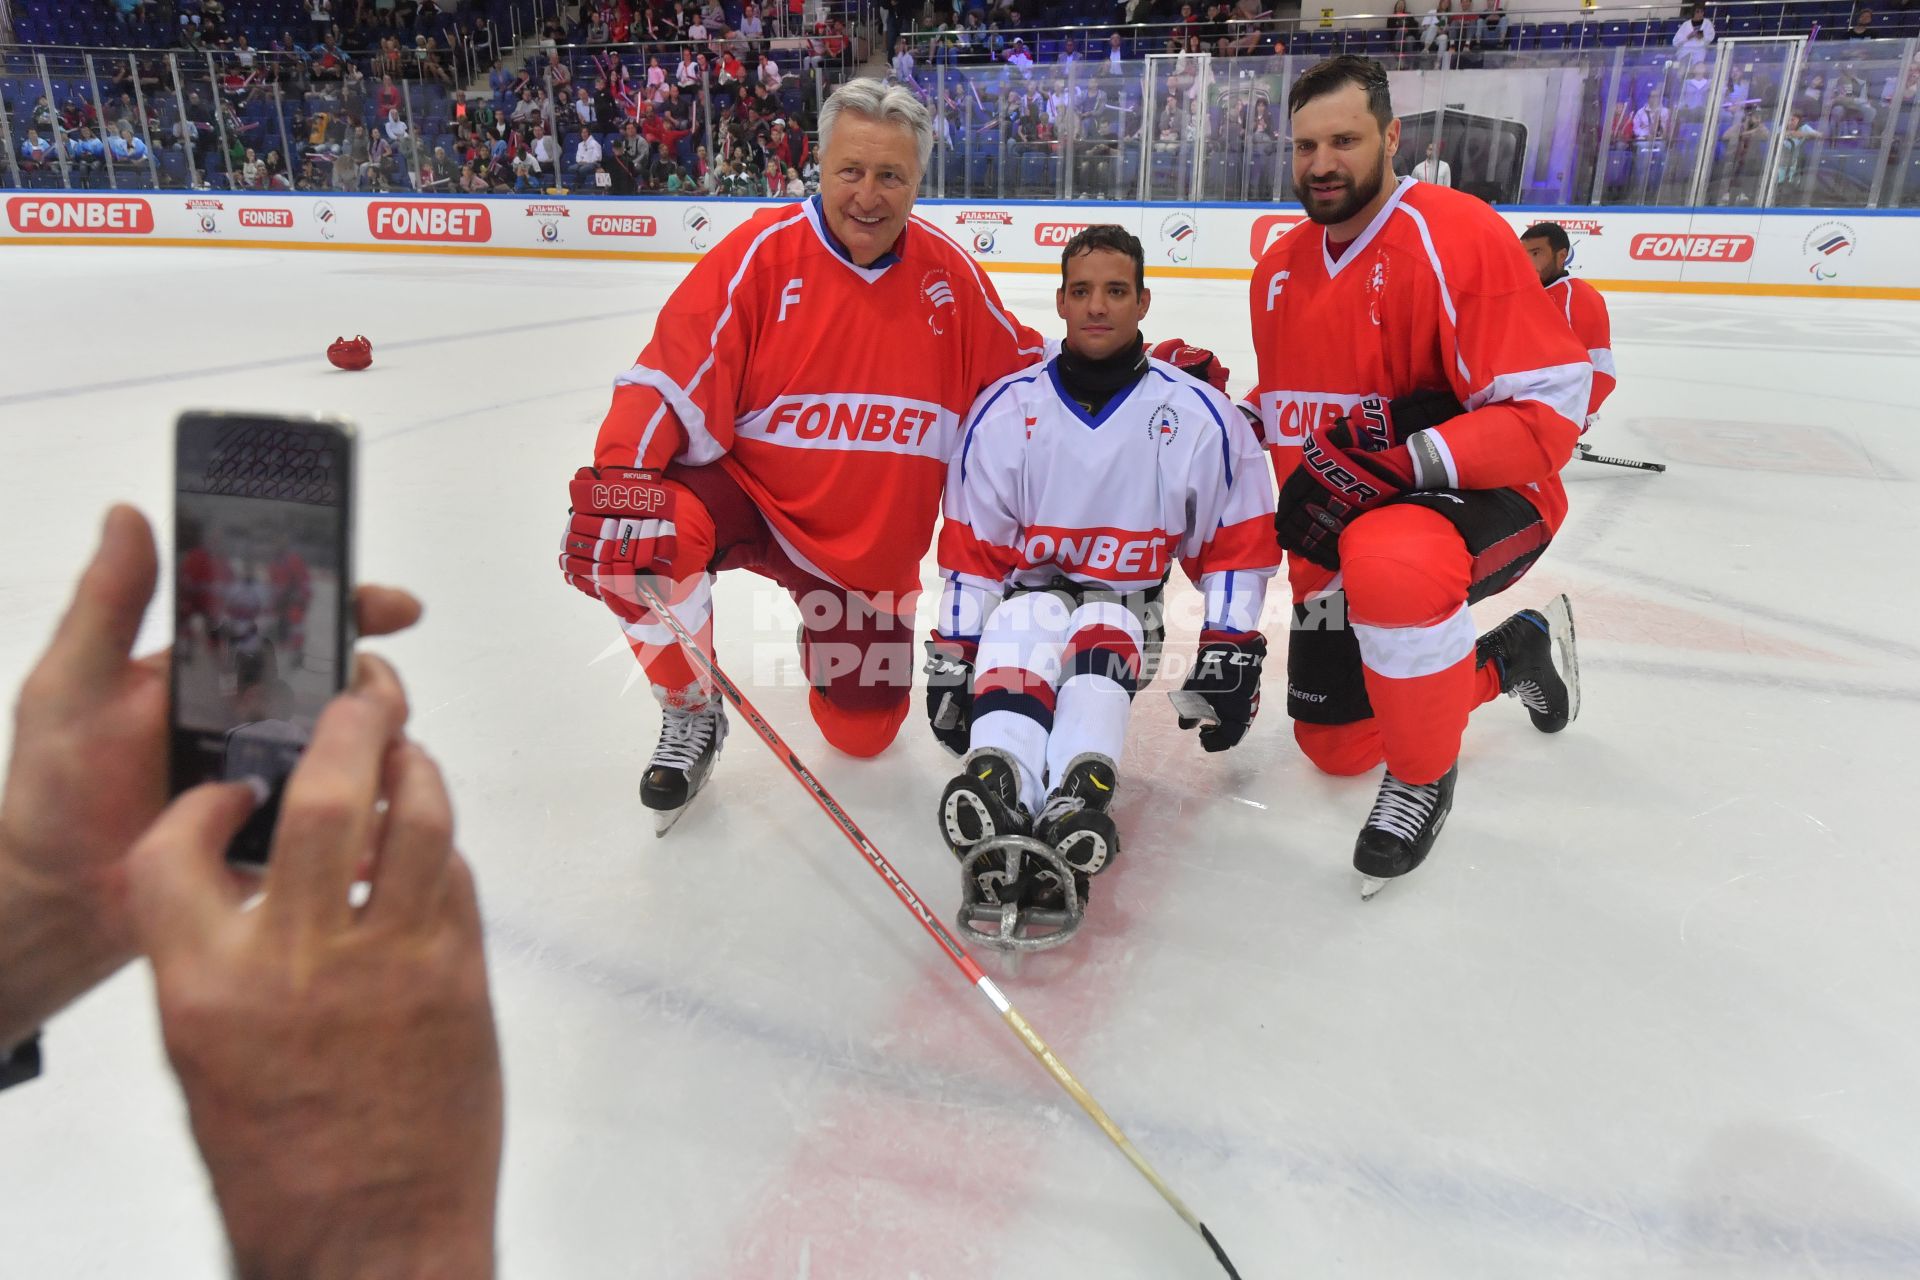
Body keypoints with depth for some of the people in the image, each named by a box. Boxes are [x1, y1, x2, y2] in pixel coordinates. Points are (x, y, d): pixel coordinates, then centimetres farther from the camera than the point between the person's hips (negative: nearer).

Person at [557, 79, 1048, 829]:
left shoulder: (948, 273, -4)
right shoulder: (762, 253, -15)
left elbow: (1022, 371, 8)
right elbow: (672, 378, -18)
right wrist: (619, 477, -33)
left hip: (872, 546, 3)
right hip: (748, 497, -2)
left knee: (863, 732, 5)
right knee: (627, 536, -34)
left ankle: (833, 625, 40)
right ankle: (691, 717, -6)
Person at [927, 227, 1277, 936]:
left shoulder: (1199, 416, -3)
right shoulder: (1006, 409, 0)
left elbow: (1237, 540, 2)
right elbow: (969, 550, 2)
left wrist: (1230, 651, -4)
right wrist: (950, 658, -2)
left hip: (1126, 605, 0)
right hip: (1026, 592, 0)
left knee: (1102, 640, -35)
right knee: (1017, 631, -34)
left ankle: (1071, 813, -58)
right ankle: (998, 827, -57)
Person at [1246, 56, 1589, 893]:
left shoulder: (1459, 236, -17)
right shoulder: (1279, 271, 5)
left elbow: (1550, 411, -23)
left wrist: (1407, 461, -34)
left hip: (1482, 501, -7)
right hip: (1349, 523, 7)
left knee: (1389, 562, -43)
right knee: (1334, 745, 10)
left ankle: (1426, 776, -15)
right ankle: (1514, 654, 34)